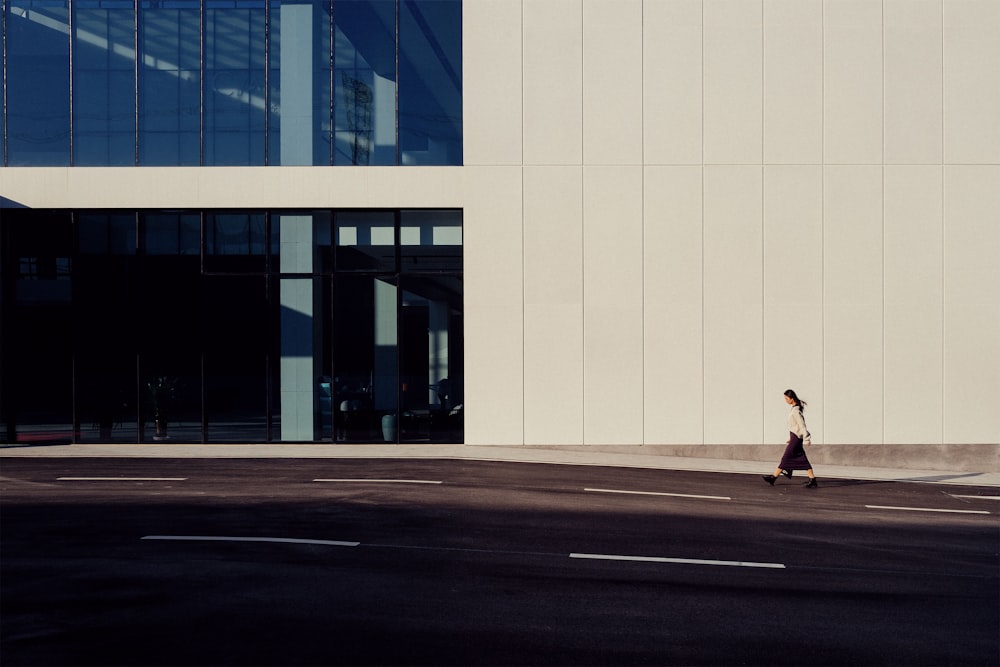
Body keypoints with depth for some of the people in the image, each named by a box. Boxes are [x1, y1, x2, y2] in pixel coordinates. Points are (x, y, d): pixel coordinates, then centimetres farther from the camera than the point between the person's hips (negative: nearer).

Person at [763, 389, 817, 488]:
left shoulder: (796, 411, -18)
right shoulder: (795, 408, 12)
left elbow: (802, 425, -18)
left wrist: (806, 439, -18)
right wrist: (790, 437, 23)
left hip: (796, 438, -10)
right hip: (795, 437, 10)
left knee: (786, 457, -2)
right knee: (802, 460, 8)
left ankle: (773, 477, 3)